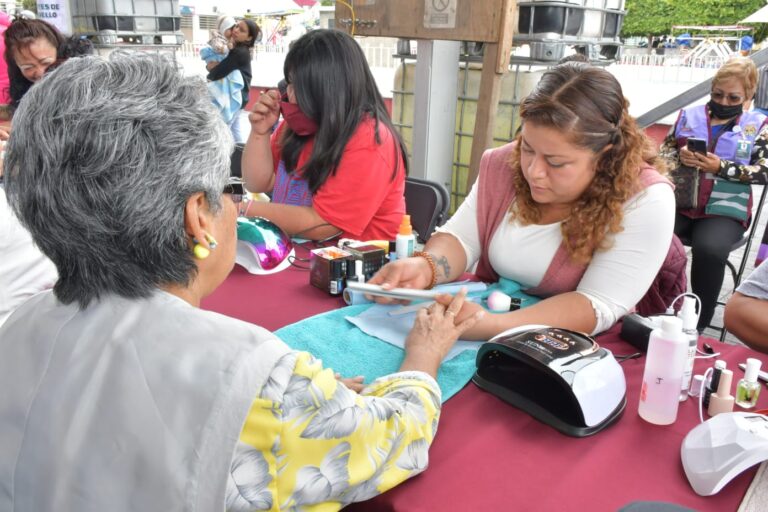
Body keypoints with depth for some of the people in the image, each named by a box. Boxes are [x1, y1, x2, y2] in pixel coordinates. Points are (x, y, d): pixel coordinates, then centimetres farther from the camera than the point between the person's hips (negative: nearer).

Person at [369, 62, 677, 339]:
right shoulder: (503, 165, -4)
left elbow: (598, 307, -22)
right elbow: (461, 237, -2)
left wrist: (491, 326, -34)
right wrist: (426, 267, -24)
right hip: (492, 308, 4)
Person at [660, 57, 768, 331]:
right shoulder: (688, 115, 17)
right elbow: (663, 153, 13)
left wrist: (721, 167, -13)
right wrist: (680, 157, -9)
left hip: (724, 210, -2)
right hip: (679, 203, 2)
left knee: (709, 250, -34)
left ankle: (697, 324, -18)